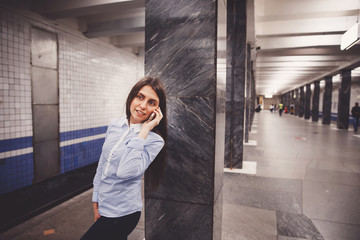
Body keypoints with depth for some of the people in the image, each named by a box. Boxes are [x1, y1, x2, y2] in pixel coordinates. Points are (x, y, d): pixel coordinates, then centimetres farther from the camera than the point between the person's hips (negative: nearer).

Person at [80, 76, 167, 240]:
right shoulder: (114, 125, -1)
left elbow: (125, 171, -32)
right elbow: (102, 165, 8)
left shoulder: (155, 140, -18)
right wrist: (96, 201, 10)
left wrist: (144, 130, -28)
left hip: (122, 214, -6)